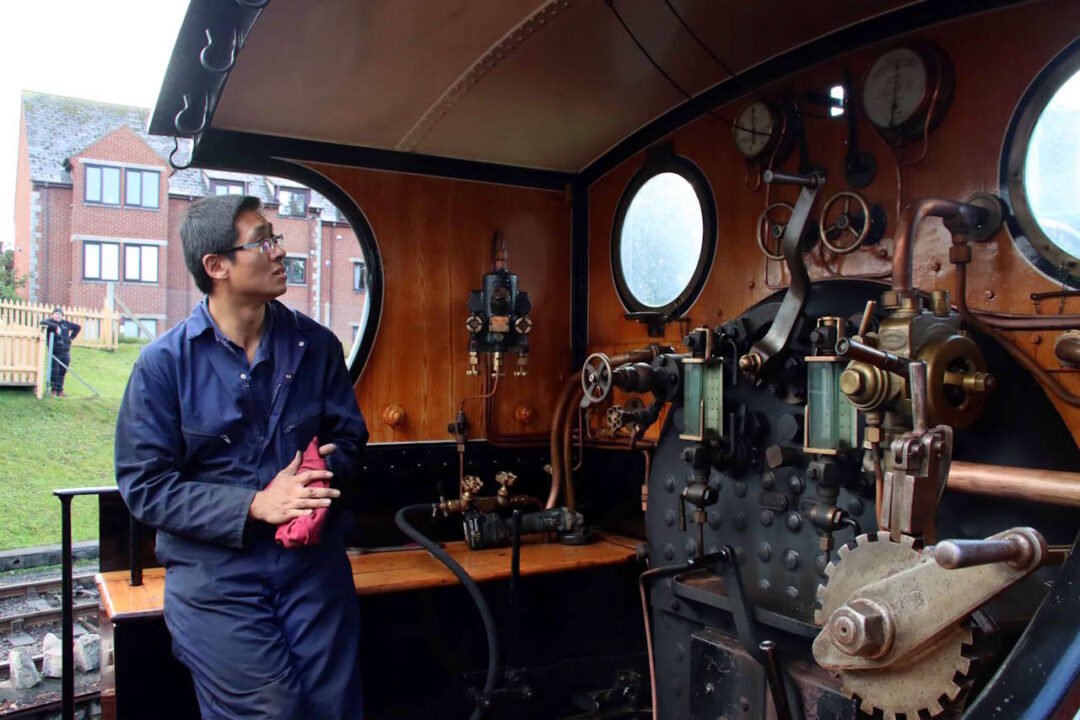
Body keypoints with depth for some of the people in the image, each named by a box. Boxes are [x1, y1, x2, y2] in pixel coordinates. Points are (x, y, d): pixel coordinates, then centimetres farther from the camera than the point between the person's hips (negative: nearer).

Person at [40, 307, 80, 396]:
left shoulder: (66, 323, 13)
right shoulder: (50, 321, 1)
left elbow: (78, 327, 25)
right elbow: (43, 323, -23)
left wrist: (71, 337, 15)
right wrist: (55, 326, -25)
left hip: (65, 352, 4)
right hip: (54, 352, -4)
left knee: (63, 371, 4)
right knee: (54, 371, -7)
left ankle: (60, 390, 12)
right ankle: (53, 389, 4)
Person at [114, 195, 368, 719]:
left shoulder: (315, 345, 2)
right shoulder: (164, 362, -8)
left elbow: (348, 436, 9)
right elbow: (144, 486, -8)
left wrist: (324, 475, -14)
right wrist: (254, 505, -18)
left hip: (314, 564, 3)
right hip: (215, 577, -3)